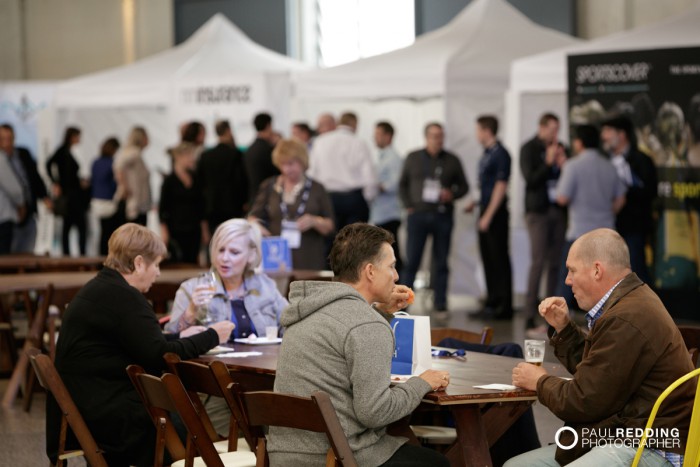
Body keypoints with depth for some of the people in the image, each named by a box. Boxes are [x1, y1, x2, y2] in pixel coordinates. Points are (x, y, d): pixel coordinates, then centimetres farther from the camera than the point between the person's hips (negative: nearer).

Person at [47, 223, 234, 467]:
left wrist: (181, 336, 22)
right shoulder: (123, 297, -17)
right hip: (103, 414, -10)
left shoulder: (100, 288, 14)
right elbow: (160, 355, -18)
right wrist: (212, 336, -7)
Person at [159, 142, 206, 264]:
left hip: (194, 231, 5)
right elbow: (163, 208, -5)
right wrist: (164, 231, -9)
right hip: (176, 230, -5)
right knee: (178, 263, -4)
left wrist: (204, 230, 13)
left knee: (192, 262, 3)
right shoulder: (169, 181, -6)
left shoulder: (196, 180, 9)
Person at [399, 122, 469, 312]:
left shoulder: (452, 161, 7)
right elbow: (403, 184, 13)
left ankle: (440, 302, 10)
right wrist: (408, 206, 1)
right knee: (411, 260, -3)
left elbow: (464, 186, 11)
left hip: (443, 216, 1)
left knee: (441, 262, 4)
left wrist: (452, 194, -9)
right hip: (418, 215, -1)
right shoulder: (413, 158, 7)